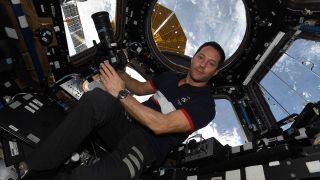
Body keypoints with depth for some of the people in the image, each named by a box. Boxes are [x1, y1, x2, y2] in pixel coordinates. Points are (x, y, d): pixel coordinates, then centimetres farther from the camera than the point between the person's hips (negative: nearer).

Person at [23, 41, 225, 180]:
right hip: (128, 122, 7)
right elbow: (141, 88, 29)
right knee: (97, 98, -28)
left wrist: (120, 93, -22)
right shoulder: (171, 76, 17)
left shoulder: (204, 104, -7)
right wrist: (120, 72, 9)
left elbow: (159, 125, -20)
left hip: (147, 145, -6)